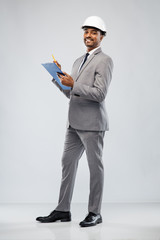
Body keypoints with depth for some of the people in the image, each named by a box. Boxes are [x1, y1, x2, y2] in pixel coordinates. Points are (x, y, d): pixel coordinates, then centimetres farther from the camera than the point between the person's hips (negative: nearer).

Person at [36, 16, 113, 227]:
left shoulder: (104, 61, -7)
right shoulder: (79, 61, 19)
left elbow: (100, 94, -17)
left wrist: (74, 84, -22)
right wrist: (59, 77, 7)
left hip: (92, 123, -8)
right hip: (75, 123, 8)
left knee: (95, 166, 1)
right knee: (68, 163, 10)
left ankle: (95, 212, 10)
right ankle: (63, 210, 18)